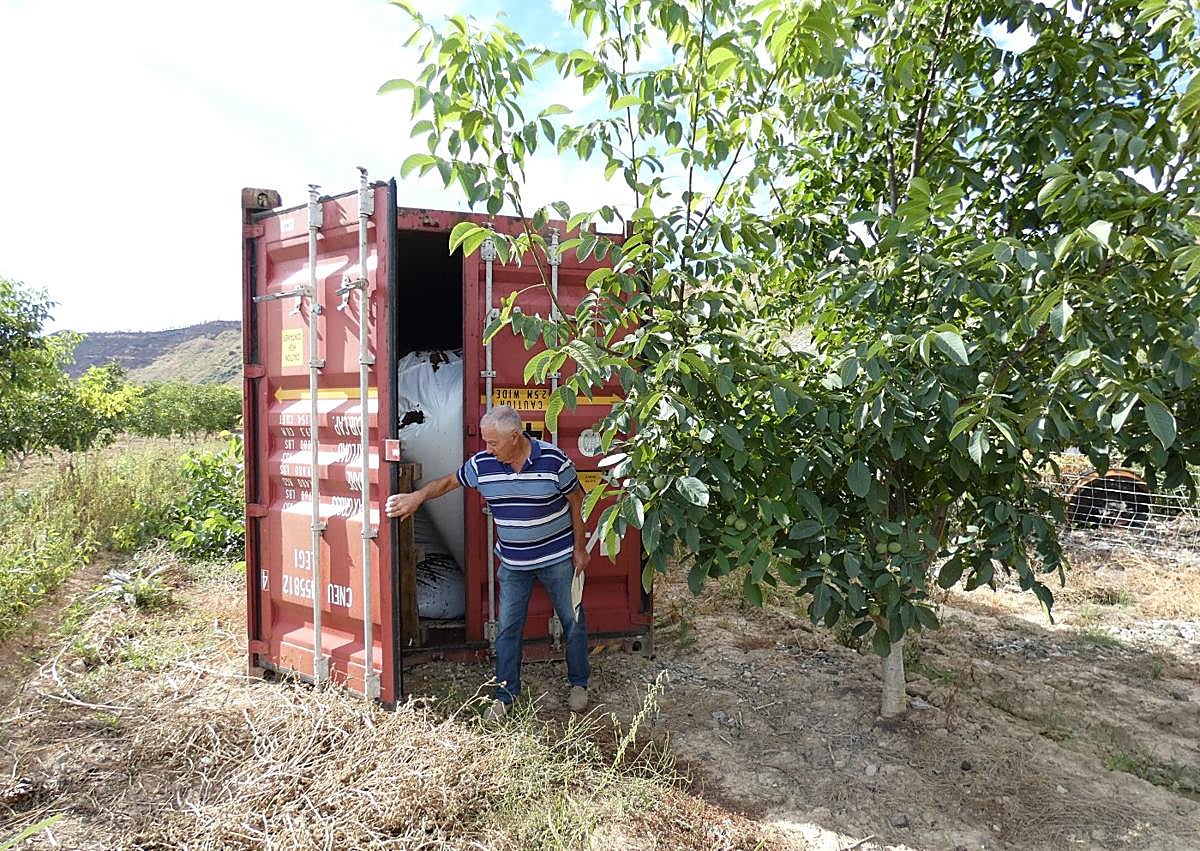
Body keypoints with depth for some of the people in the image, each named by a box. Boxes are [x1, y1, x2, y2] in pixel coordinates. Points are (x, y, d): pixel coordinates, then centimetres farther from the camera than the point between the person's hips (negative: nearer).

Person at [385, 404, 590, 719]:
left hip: (558, 557, -3)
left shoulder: (553, 459, -19)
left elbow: (576, 500, -8)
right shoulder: (482, 464, -10)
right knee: (508, 627, 9)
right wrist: (416, 497, -3)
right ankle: (506, 693, 26)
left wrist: (580, 548, -6)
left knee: (573, 621, 11)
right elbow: (448, 482, 8)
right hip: (513, 562, 3)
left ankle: (578, 684, 31)